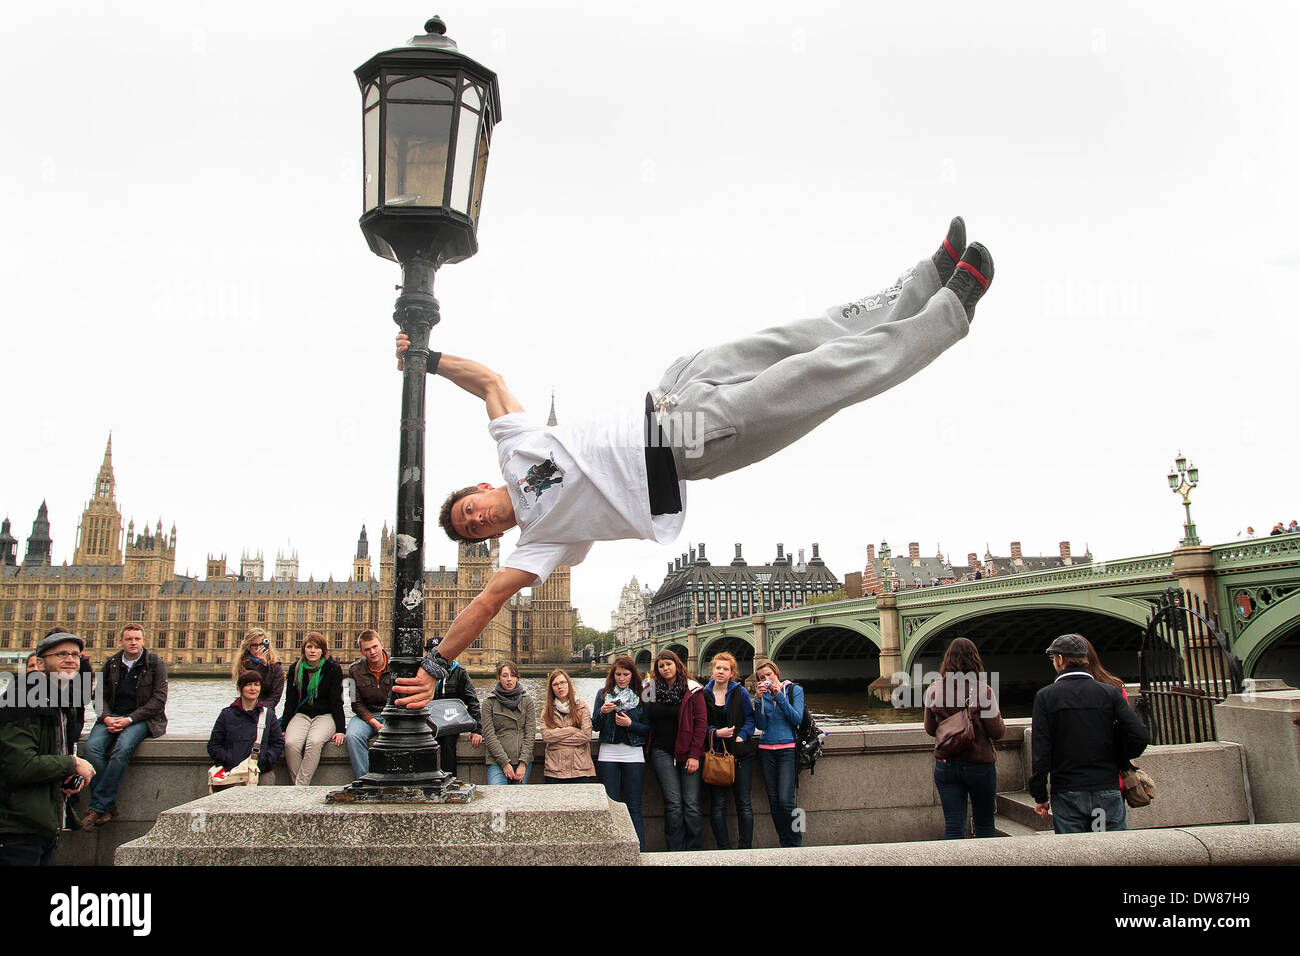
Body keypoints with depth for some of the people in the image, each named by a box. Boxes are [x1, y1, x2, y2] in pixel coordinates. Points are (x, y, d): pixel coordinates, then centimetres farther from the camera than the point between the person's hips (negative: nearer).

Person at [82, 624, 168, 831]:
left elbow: (158, 699, -5)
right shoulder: (111, 664, 13)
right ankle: (109, 805, -24)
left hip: (141, 719, -4)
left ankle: (98, 806, -24)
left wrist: (129, 719, -14)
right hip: (112, 717, 4)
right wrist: (106, 717, -10)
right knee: (92, 746, -27)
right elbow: (100, 696, 12)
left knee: (122, 748, -33)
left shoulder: (156, 663, 0)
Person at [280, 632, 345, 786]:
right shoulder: (295, 669, 7)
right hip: (302, 714, 3)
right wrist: (283, 727, -1)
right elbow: (290, 702, 10)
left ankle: (301, 787, -28)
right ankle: (298, 787, -19)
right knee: (291, 743, -29)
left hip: (325, 715, -3)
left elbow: (337, 701, -2)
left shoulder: (333, 668, -1)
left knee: (314, 742, -33)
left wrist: (340, 730, -10)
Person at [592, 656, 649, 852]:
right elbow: (595, 726, 6)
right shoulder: (603, 694, 8)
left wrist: (631, 724, -13)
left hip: (633, 754, -1)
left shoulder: (640, 696, 5)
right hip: (608, 754, 1)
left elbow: (648, 729, 4)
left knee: (634, 808, 0)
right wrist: (602, 712, -12)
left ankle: (640, 851, 3)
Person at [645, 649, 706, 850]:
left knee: (691, 804, -3)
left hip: (688, 752, -2)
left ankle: (693, 851, 9)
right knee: (673, 804, -2)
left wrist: (694, 755, -9)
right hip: (662, 752, 2)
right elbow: (648, 721, 15)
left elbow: (701, 722, -4)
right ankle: (675, 851, 6)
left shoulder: (692, 690, -1)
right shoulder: (652, 690, 8)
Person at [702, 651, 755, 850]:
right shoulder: (704, 694, 4)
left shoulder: (740, 693, 3)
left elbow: (750, 719, 5)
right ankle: (724, 849, 11)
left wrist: (741, 737, -11)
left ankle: (746, 848, 10)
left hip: (740, 753, 0)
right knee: (717, 805, 2)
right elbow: (700, 724, 5)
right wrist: (717, 733, -12)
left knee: (743, 804, 3)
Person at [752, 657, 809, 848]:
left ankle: (796, 844, 2)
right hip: (767, 751, 4)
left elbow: (797, 719, -9)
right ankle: (785, 845, 17)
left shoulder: (794, 690, 2)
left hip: (788, 749, -4)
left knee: (785, 800, -13)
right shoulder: (761, 694, 9)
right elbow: (760, 725, 0)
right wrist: (759, 699, -10)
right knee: (774, 801, 5)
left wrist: (780, 696, -14)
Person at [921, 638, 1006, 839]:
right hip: (980, 764, -2)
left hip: (945, 765, 2)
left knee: (953, 827, 5)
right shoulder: (982, 690, -13)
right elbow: (997, 732, -8)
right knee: (984, 823, 16)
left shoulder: (934, 690, -3)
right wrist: (1001, 722, 12)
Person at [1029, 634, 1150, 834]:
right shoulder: (1109, 693, 1)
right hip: (1107, 791, 2)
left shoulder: (1045, 696, -4)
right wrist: (1115, 762, 10)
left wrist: (1040, 796, -1)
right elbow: (1140, 736, -7)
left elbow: (1041, 752, -7)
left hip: (1067, 795, -1)